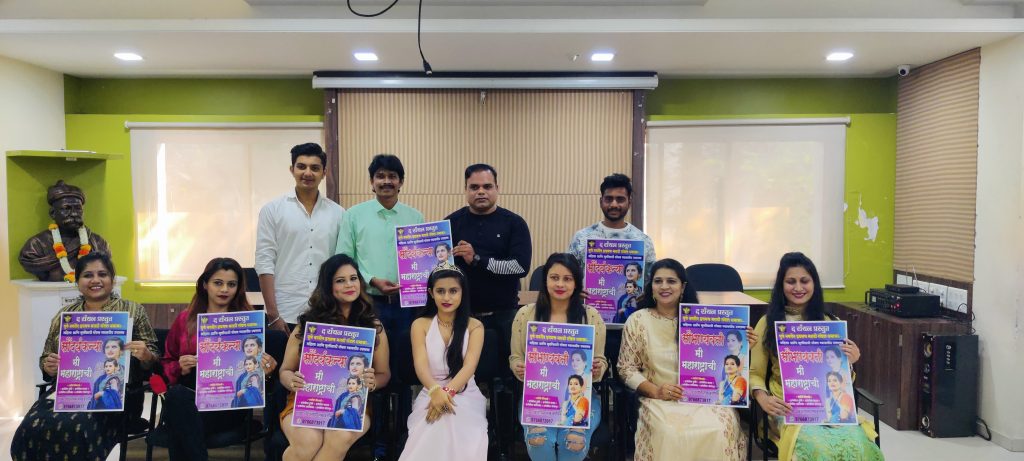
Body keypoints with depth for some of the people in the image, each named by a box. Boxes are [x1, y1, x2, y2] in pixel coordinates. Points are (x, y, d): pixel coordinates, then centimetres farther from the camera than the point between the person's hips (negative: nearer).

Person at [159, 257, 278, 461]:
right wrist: (180, 369, -1)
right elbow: (166, 364, 22)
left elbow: (255, 368, 11)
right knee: (177, 394, -34)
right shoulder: (185, 319, 17)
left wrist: (265, 371, -13)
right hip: (183, 398, 3)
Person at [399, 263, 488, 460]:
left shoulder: (474, 326, 7)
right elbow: (421, 364, -8)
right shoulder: (420, 325, 8)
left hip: (465, 395, 0)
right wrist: (436, 391, -30)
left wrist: (448, 391, -29)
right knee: (431, 435, -36)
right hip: (430, 394, 0)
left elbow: (469, 366, -9)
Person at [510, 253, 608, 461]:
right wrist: (519, 369, -12)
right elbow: (515, 357, 11)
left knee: (575, 440, -31)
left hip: (580, 394, 0)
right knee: (538, 438, -32)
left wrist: (597, 369, -15)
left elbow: (601, 360, 8)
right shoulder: (525, 314, 4)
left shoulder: (592, 315, 3)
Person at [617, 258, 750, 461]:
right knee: (670, 433, -32)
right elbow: (626, 368, 2)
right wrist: (655, 391, -12)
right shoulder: (637, 320, 2)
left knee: (720, 430, -27)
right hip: (658, 398, -2)